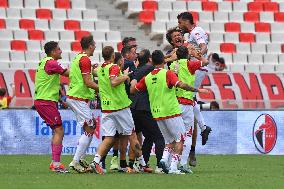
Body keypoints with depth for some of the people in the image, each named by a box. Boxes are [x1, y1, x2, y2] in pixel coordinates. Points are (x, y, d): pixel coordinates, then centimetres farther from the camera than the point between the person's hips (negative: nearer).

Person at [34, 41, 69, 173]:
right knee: (59, 131, -10)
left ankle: (54, 163, 14)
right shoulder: (51, 63, -14)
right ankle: (56, 163, -16)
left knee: (57, 131, 15)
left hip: (40, 101, 10)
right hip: (47, 102, -10)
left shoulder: (44, 62, 18)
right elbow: (67, 73, -13)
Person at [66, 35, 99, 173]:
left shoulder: (78, 58, 16)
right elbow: (88, 82, -20)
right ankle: (76, 161, -12)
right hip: (79, 98, -10)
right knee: (89, 129, -9)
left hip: (73, 96, 10)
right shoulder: (85, 60, -15)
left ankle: (81, 158, 16)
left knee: (92, 125, 16)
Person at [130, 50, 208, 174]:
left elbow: (132, 90, 15)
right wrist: (197, 90, -15)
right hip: (171, 112, -5)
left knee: (170, 141, 17)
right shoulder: (167, 74, -9)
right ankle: (173, 167, -8)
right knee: (180, 139, 4)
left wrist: (133, 82, 35)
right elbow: (181, 85, -22)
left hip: (157, 114, 6)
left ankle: (164, 158, -9)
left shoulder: (147, 78, 7)